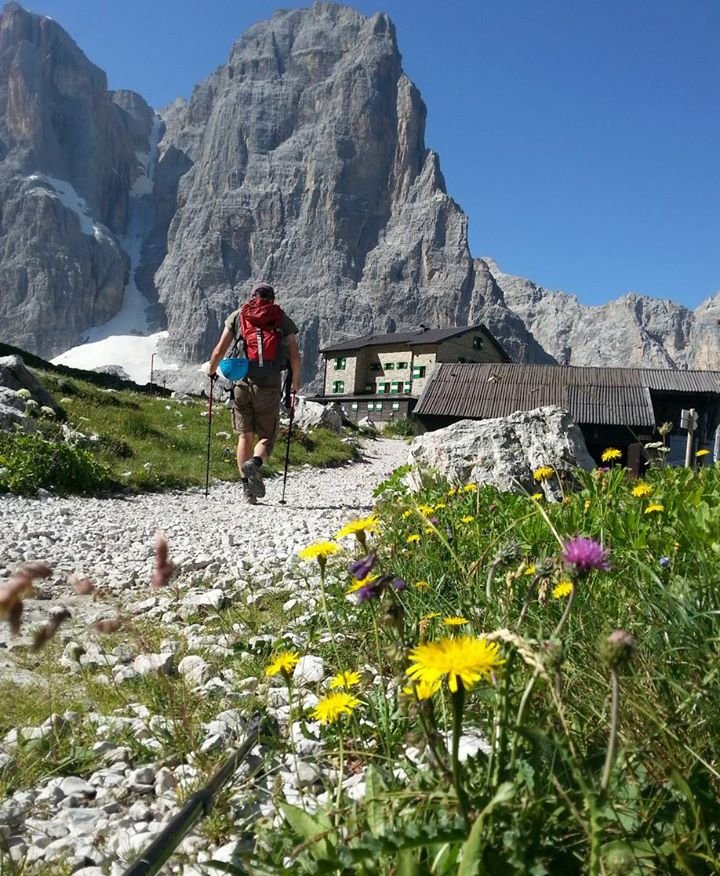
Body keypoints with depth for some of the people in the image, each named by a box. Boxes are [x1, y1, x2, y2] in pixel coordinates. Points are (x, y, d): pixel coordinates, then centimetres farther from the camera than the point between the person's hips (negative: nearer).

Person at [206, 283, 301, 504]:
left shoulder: (237, 315, 13)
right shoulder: (283, 319, 12)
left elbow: (219, 351, 6)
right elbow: (295, 357, 6)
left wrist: (211, 371, 24)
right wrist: (295, 386, 17)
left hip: (242, 384, 1)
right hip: (270, 386, -1)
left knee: (245, 436, 10)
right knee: (267, 436, 8)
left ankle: (247, 488, 5)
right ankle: (255, 463, -23)